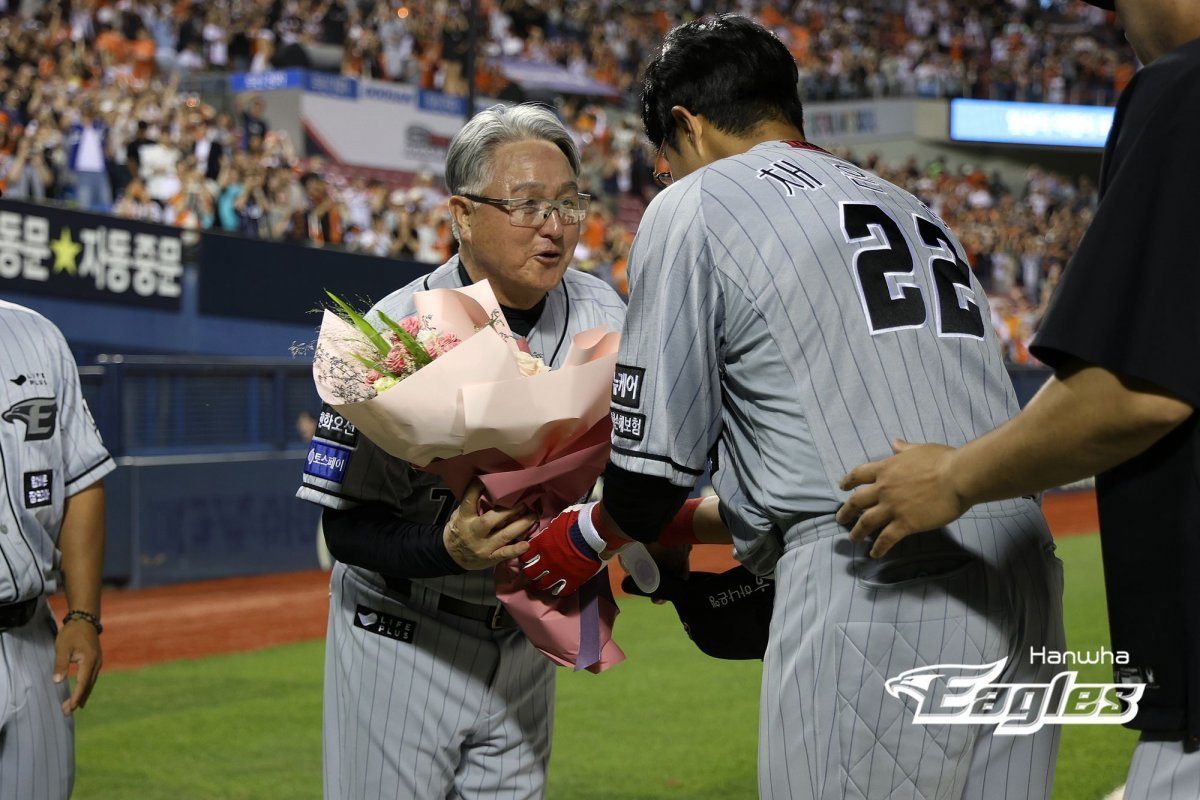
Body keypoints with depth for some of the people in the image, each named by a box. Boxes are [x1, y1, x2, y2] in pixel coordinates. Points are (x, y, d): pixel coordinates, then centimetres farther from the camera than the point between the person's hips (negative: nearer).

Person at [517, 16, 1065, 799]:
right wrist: (695, 521, 37)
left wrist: (585, 538, 25)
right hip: (1023, 580, 7)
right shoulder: (914, 208, 25)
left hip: (874, 595, -7)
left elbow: (653, 468, 3)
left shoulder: (693, 207, 5)